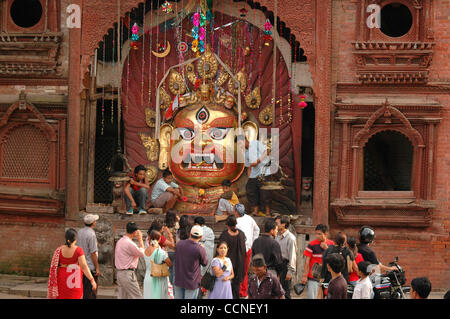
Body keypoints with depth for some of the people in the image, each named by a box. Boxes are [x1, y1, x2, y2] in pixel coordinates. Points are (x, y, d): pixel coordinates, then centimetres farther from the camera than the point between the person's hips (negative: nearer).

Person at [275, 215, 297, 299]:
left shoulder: (290, 238, -11)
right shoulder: (277, 236, 12)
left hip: (285, 265, -7)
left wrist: (290, 271, -16)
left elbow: (292, 256, -13)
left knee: (285, 291, -3)